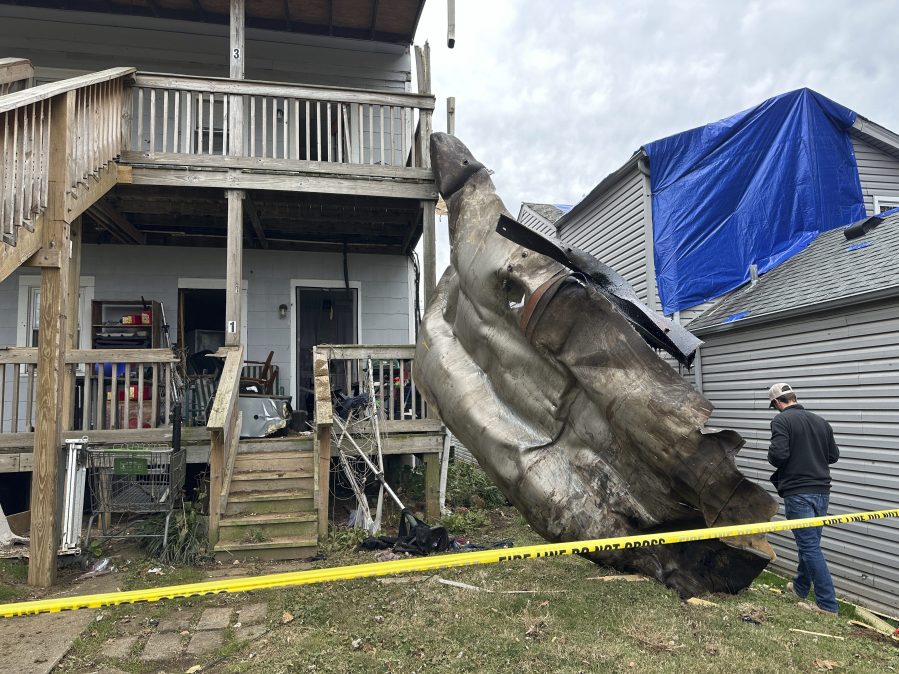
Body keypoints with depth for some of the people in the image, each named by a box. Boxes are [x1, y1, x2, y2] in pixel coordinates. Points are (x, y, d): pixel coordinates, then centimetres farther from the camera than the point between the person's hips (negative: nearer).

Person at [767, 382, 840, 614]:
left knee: (810, 546, -2)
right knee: (809, 541, 20)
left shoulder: (781, 420, -10)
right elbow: (833, 455, 13)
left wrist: (772, 457, 1)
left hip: (798, 493, -7)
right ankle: (800, 586, 37)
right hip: (821, 491, 7)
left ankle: (828, 605, 1)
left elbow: (778, 454, -20)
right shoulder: (820, 421, 9)